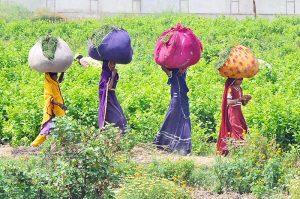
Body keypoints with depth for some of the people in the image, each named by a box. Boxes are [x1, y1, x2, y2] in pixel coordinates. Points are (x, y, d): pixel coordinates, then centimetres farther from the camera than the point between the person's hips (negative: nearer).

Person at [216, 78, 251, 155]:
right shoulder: (230, 89, -8)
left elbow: (243, 103, 19)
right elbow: (229, 102, -18)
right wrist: (240, 99, -23)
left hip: (238, 112, 8)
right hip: (232, 112, -8)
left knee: (243, 129, -1)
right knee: (236, 130, -16)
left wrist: (247, 99, -1)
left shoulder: (240, 89, 15)